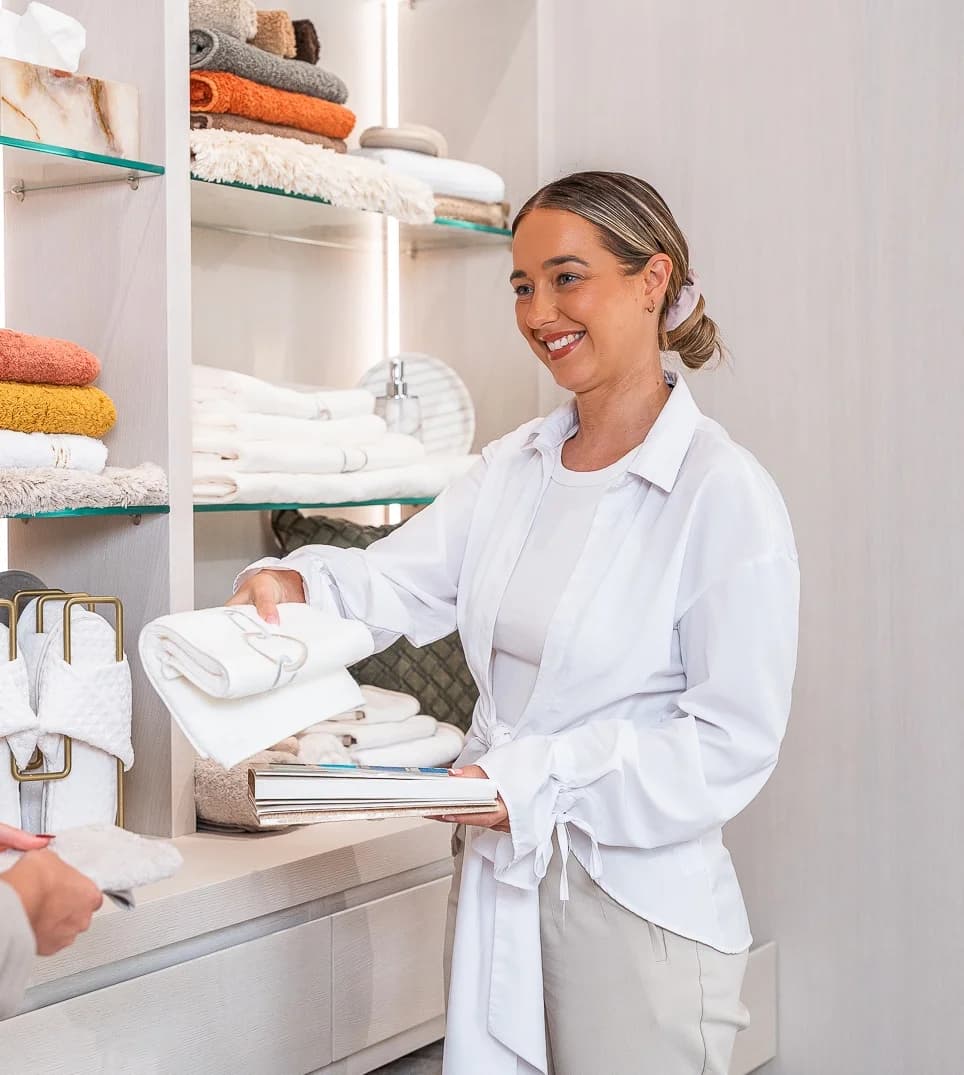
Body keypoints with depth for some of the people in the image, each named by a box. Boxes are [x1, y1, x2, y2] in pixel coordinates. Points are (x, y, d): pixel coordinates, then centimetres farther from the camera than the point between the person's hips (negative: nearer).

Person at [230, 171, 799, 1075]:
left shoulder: (724, 492, -14)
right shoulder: (514, 467, 7)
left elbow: (733, 739, -16)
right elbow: (397, 583, 1)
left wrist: (537, 782, -22)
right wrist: (294, 584, -20)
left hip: (637, 903, -6)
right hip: (493, 875, 6)